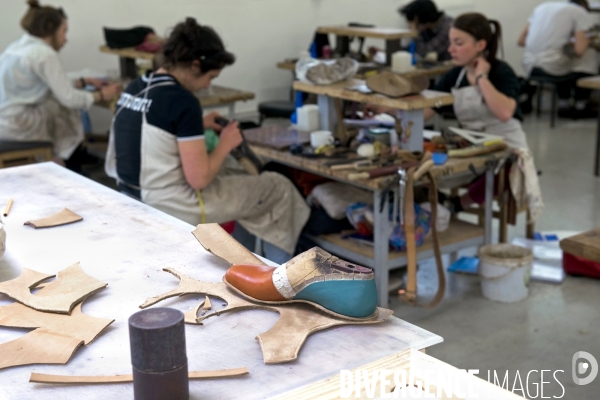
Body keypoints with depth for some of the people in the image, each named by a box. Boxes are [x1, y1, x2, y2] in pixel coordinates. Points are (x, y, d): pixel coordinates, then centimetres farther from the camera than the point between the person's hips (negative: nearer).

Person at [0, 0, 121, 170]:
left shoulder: (19, 46, 11)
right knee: (70, 114, 10)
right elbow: (69, 98, -13)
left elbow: (55, 86, 17)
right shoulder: (44, 53, -15)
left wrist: (82, 82, 19)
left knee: (67, 111, 16)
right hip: (16, 125, -8)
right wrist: (101, 96, 1)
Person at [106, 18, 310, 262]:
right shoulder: (183, 101, -22)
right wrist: (226, 144, -5)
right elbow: (199, 179, -22)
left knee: (228, 168, 31)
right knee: (278, 187, 8)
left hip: (135, 197, 9)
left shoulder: (134, 87, 4)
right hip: (171, 208, -9)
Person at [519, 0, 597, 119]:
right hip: (551, 68, -6)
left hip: (530, 66, 6)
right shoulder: (581, 13, 4)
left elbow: (521, 40, 18)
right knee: (591, 55, 19)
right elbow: (579, 51, -9)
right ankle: (580, 107, 24)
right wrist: (585, 41, 16)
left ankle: (564, 105, 34)